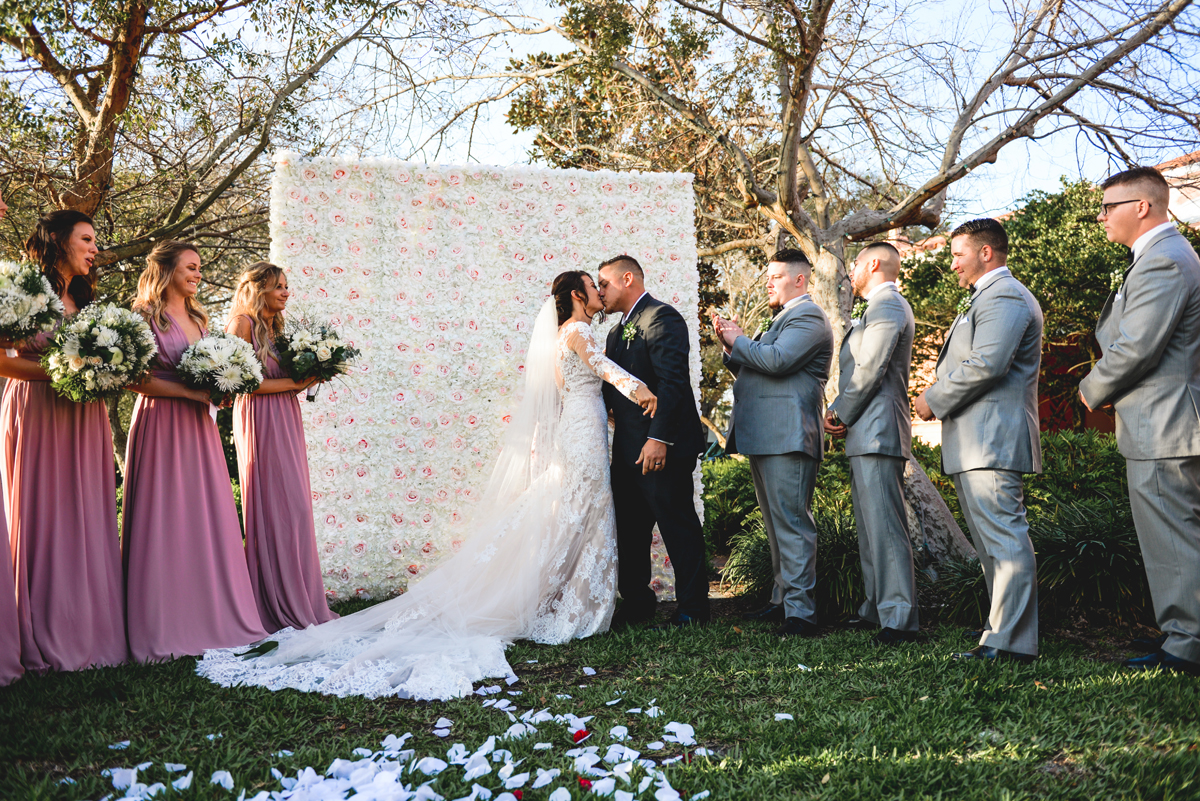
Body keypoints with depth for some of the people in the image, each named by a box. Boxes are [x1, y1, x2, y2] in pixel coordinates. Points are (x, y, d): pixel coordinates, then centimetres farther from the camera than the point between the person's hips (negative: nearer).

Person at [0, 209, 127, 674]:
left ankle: (91, 631, 8)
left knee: (87, 521, 3)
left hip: (84, 420, 6)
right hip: (38, 417, -6)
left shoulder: (84, 301, 19)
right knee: (43, 521, -3)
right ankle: (47, 642, 3)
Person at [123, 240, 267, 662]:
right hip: (162, 424, -7)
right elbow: (138, 380, -12)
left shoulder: (197, 318, 18)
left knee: (209, 517, 6)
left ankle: (211, 615, 13)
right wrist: (190, 391, -17)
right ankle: (164, 627, 3)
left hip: (198, 425, 7)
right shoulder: (146, 316, -5)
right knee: (165, 521, -5)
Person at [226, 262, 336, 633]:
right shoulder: (243, 324, -6)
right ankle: (277, 606, 0)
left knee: (295, 508, 7)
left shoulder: (275, 326, 19)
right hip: (261, 423, -8)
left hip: (286, 421, 8)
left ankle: (297, 599, 12)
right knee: (274, 509, -7)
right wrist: (293, 383, -11)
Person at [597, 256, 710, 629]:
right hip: (627, 450, 10)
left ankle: (692, 608, 10)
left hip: (662, 448, -10)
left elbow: (672, 381, -20)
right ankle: (637, 603, 26)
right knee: (630, 531, 14)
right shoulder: (618, 332, 21)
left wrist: (659, 438, -25)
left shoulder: (662, 317, -10)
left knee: (679, 527, 0)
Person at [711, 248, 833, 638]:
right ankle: (782, 600, 24)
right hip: (764, 438, 11)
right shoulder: (784, 318, 26)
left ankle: (800, 612, -8)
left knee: (792, 523, -11)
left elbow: (776, 360, -22)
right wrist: (732, 347, 10)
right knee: (778, 524, 15)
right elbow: (754, 371, 27)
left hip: (787, 438, -11)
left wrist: (739, 340, -7)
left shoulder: (808, 316, -7)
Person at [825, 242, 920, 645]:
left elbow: (871, 369, -17)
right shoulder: (877, 308, 24)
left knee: (885, 527, -11)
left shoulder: (888, 305, -9)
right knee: (870, 528, 14)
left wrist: (843, 415, -7)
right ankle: (877, 609, 22)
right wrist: (837, 411, 9)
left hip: (877, 432, -11)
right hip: (866, 434, 11)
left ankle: (900, 619, -10)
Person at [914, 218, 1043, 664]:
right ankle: (1003, 633, 21)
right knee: (992, 542, 14)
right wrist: (939, 401, 11)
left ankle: (1011, 643, -7)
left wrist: (933, 401, -12)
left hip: (992, 442, -12)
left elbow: (986, 364, -23)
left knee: (1004, 539, -10)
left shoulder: (1005, 297, -11)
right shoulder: (986, 298, 25)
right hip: (975, 445, 12)